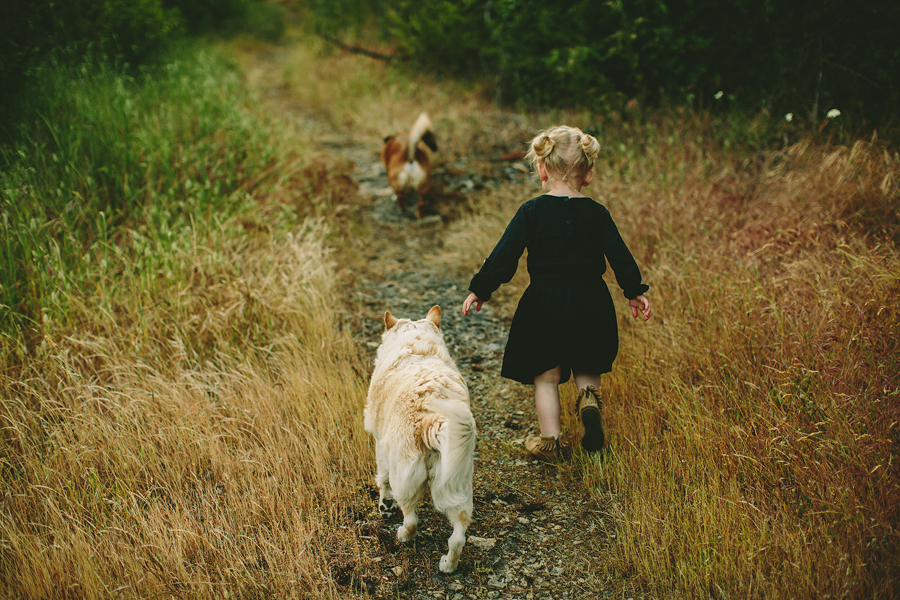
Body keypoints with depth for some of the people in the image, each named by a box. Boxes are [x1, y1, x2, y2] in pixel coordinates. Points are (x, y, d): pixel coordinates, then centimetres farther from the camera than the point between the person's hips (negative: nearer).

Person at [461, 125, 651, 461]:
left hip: (545, 304, -2)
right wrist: (635, 291, 14)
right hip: (591, 303, 2)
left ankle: (550, 439, 10)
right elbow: (620, 256, 3)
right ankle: (589, 396, -7)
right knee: (587, 367, 22)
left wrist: (480, 289, -1)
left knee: (546, 375, 10)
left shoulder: (531, 211, -7)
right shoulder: (597, 213, -1)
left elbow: (505, 254, -9)